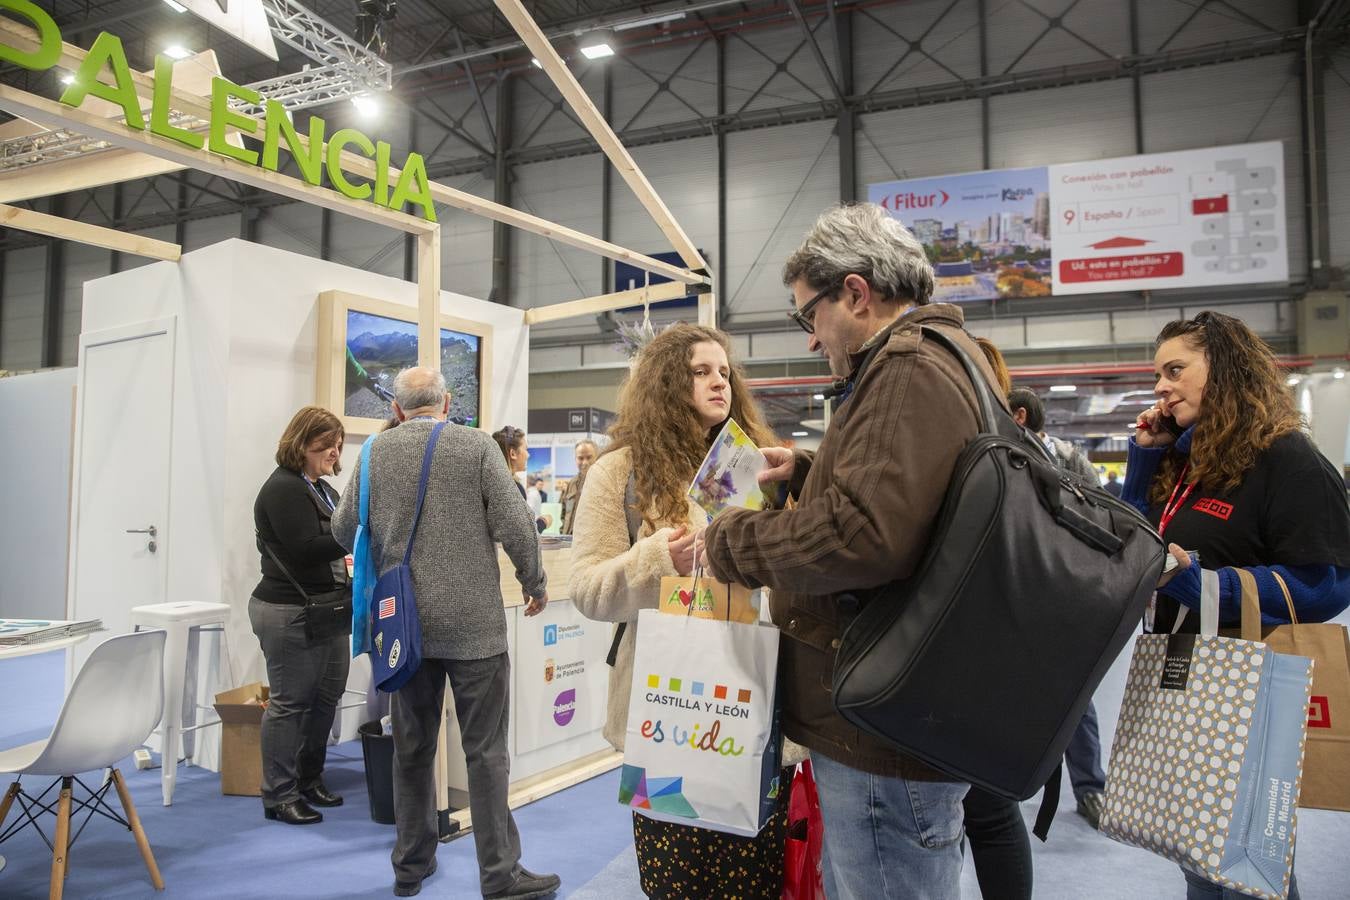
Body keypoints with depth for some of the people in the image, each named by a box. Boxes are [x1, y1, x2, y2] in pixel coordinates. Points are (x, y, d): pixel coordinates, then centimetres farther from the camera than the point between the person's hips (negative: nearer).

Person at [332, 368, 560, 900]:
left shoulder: (376, 452, 2)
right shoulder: (476, 445, -7)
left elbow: (344, 530, 8)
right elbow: (514, 524, -10)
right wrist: (534, 584, 6)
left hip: (404, 623, 3)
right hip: (472, 622, -3)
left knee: (412, 749, 15)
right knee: (485, 751, 4)